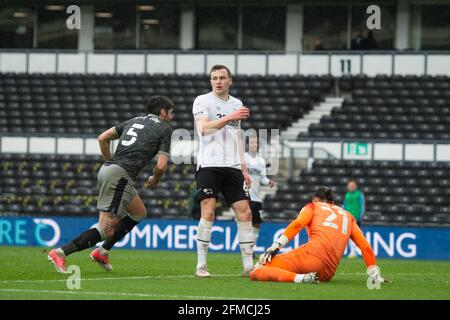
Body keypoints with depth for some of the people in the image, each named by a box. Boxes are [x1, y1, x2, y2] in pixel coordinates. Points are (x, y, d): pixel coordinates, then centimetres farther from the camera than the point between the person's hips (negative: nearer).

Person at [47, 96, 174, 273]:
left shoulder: (134, 121, 24)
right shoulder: (164, 129, 5)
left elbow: (103, 138, 18)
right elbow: (161, 165, -2)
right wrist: (155, 180, 18)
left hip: (107, 168, 9)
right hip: (120, 175, -9)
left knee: (139, 213, 25)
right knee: (107, 227, -11)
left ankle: (102, 252, 22)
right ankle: (60, 252, -22)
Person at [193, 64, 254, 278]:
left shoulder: (236, 104, 18)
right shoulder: (202, 101, 0)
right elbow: (204, 128, -16)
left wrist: (244, 168, 19)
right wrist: (230, 117, -23)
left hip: (232, 167, 5)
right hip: (209, 165, -5)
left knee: (244, 213, -1)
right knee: (208, 213, -13)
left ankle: (248, 265, 5)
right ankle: (201, 266, -7)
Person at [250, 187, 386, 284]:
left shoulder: (312, 207, 20)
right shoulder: (348, 216, 30)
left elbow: (298, 223, -2)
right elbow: (365, 246, 20)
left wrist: (276, 245, -9)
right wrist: (374, 274, 23)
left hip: (312, 255, -5)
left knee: (256, 272, -10)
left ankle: (298, 278, -28)